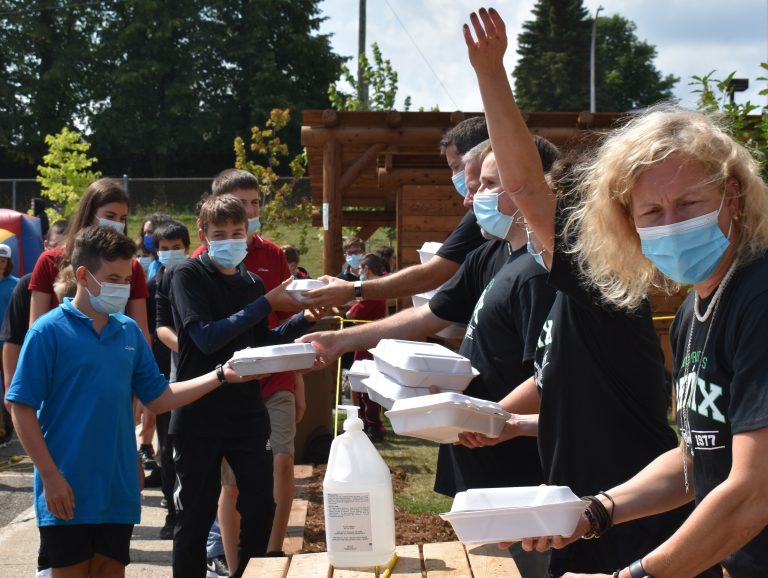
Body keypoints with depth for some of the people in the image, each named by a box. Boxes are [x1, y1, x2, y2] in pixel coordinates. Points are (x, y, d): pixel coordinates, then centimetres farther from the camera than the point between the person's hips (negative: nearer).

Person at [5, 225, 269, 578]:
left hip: (118, 489, 5)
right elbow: (22, 409, -9)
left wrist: (222, 376, 3)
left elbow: (159, 398, 12)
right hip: (68, 491, -5)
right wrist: (51, 476, -14)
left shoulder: (129, 331, 8)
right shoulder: (49, 331, -9)